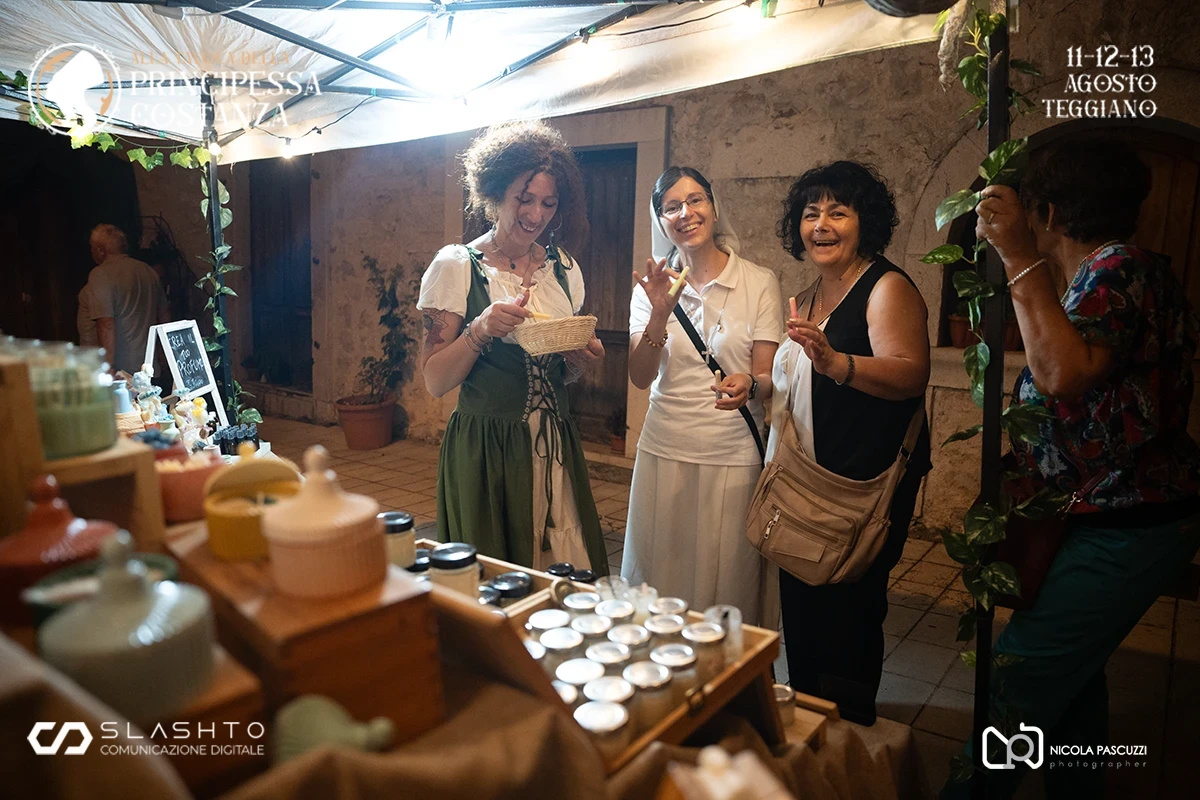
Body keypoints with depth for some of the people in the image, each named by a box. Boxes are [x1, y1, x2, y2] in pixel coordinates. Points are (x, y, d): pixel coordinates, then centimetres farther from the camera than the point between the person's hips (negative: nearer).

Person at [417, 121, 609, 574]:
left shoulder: (562, 268, 8)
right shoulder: (456, 266, -6)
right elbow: (435, 381, -9)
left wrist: (581, 361, -3)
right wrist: (481, 329, -23)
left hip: (555, 446, 5)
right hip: (485, 448, -4)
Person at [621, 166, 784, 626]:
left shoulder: (760, 283, -1)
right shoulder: (652, 287, 5)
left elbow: (768, 377, -3)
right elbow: (640, 377, -5)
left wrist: (748, 384, -26)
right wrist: (660, 314, -20)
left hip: (734, 456, -2)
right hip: (664, 451, 2)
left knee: (728, 578, 8)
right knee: (658, 579, 11)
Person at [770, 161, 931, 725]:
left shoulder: (888, 287, -13)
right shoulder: (809, 298, 13)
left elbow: (910, 373, -30)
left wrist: (835, 363, -45)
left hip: (866, 484, -8)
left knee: (847, 609, -1)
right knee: (801, 601, 16)